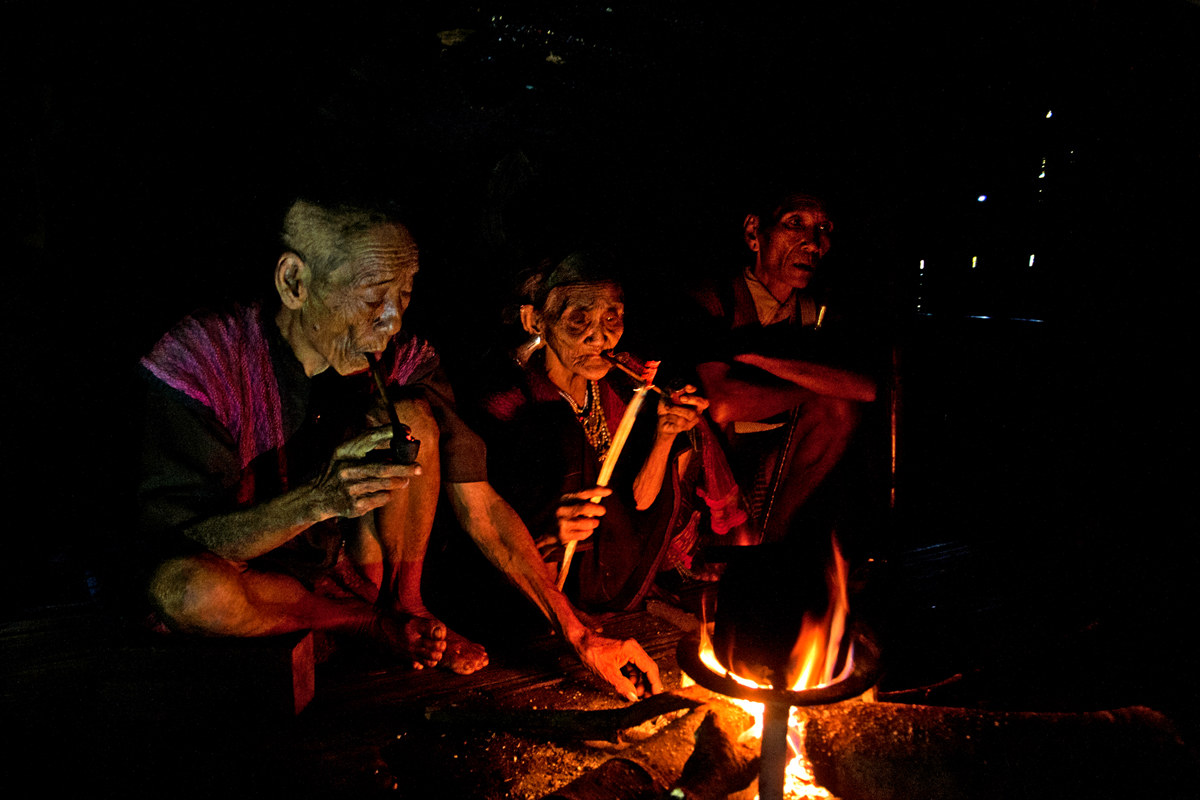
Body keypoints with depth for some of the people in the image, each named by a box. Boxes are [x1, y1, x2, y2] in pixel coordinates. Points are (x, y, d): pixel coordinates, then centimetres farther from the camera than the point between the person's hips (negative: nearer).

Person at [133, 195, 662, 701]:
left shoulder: (402, 361, -13)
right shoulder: (200, 359, -22)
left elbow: (483, 511, -12)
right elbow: (182, 542, -24)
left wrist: (581, 639, -16)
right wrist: (317, 500, -42)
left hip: (356, 565, 2)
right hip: (254, 582, -1)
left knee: (409, 417, -22)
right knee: (181, 588, -37)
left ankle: (405, 609, -5)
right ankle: (379, 625, -10)